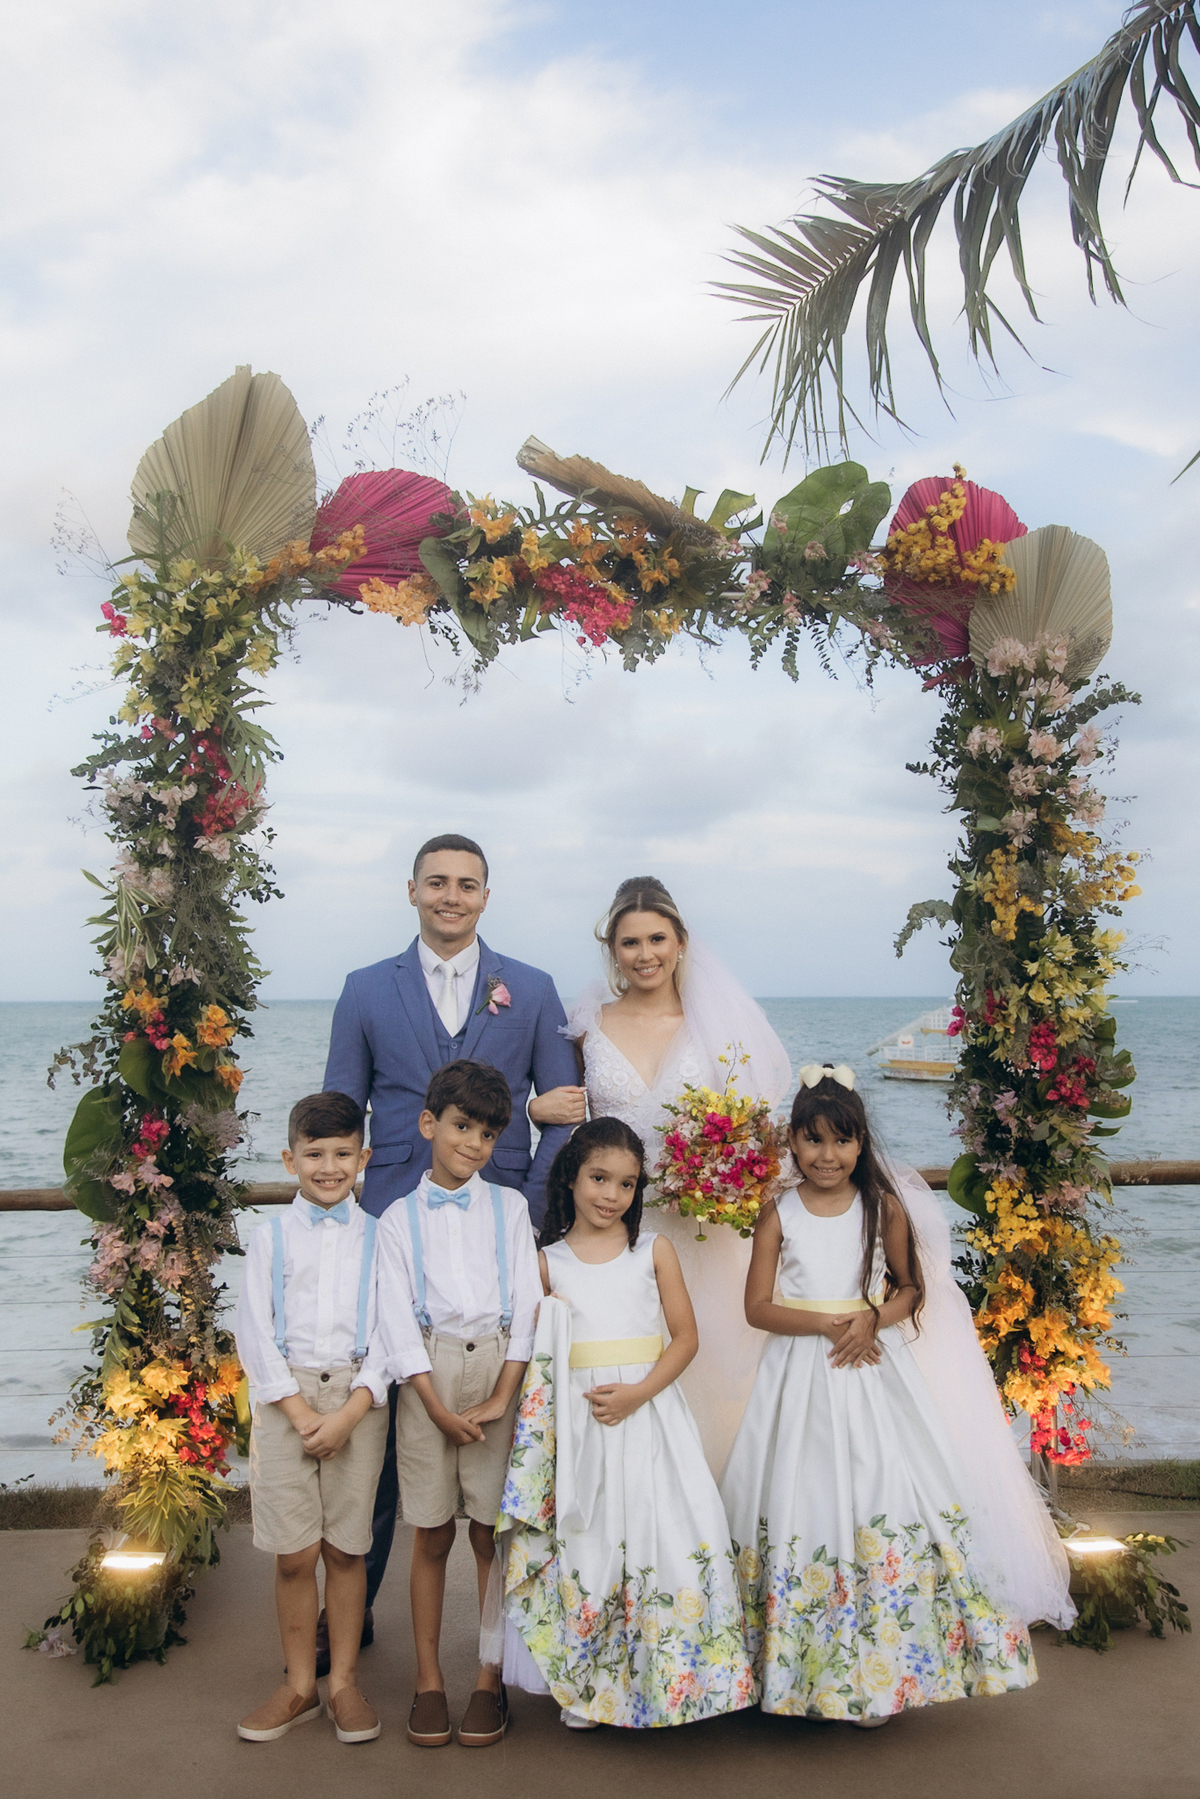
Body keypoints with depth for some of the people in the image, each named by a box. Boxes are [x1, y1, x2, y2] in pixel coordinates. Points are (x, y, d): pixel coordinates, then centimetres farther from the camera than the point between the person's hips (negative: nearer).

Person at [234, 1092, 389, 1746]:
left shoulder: (377, 1236, 3)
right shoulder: (272, 1235, 3)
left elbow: (388, 1331, -1)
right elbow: (253, 1330, 0)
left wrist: (349, 1413, -11)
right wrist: (300, 1412, -8)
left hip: (358, 1397, 0)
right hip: (285, 1396, 0)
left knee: (346, 1547, 6)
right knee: (294, 1554, 4)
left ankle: (344, 1682, 22)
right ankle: (299, 1686, 21)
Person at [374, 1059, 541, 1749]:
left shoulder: (509, 1207, 6)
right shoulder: (400, 1218, 3)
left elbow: (527, 1304, 2)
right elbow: (398, 1319, -2)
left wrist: (501, 1397, -6)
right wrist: (439, 1408, -9)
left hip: (498, 1370, 0)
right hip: (430, 1374, 0)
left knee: (491, 1531, 5)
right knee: (432, 1535, 8)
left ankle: (491, 1680, 19)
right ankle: (429, 1680, 21)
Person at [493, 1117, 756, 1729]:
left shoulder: (654, 1249, 2)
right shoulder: (548, 1260, 3)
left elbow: (685, 1336, -1)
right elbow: (536, 1354, 9)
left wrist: (637, 1393, -12)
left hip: (647, 1414, 0)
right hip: (576, 1422, 1)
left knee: (661, 1535, -5)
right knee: (583, 1541, 5)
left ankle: (662, 1677, 14)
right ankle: (585, 1684, 23)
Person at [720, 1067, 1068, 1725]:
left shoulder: (883, 1208, 0)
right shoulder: (779, 1215, -2)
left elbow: (912, 1287, 7)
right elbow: (758, 1306, -3)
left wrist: (873, 1318, -13)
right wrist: (828, 1325, -16)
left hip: (872, 1372, 0)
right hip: (800, 1378, 0)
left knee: (881, 1495, -2)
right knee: (802, 1499, 1)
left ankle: (876, 1672, 14)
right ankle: (803, 1664, 18)